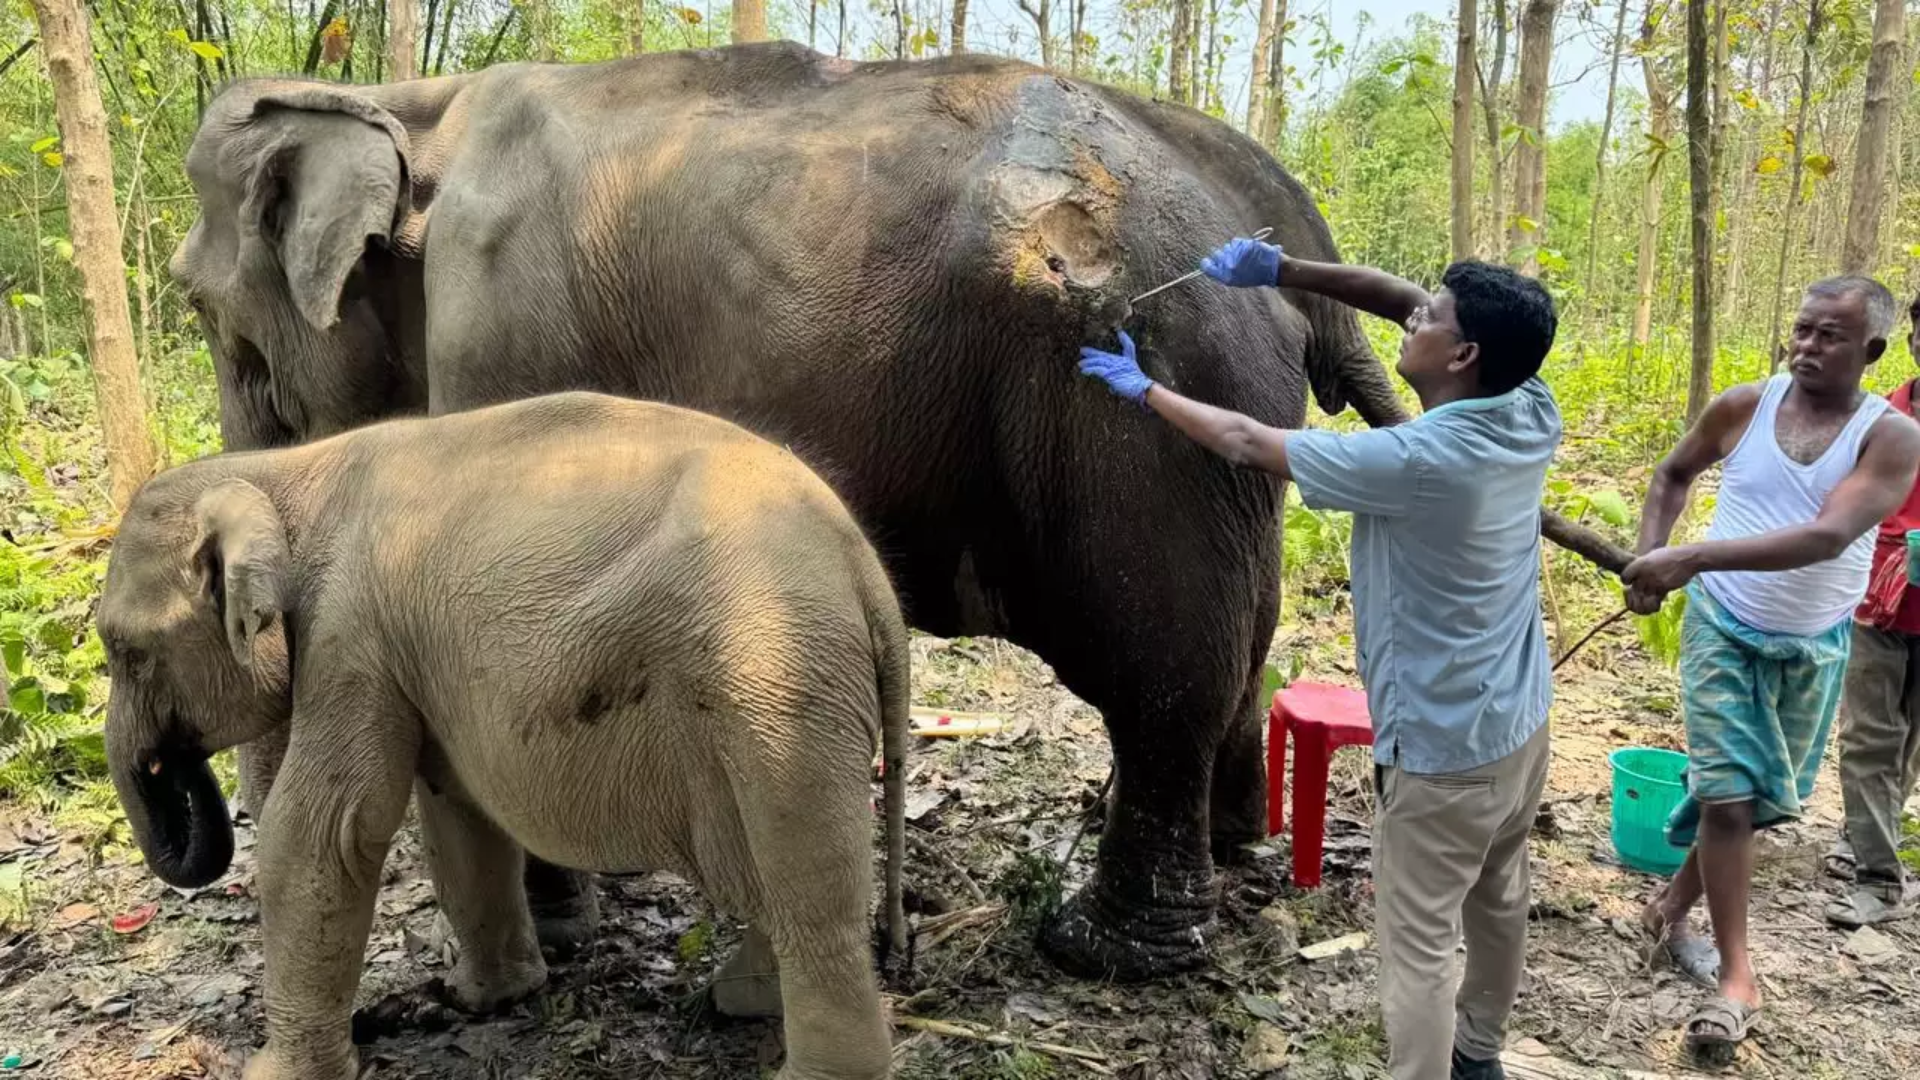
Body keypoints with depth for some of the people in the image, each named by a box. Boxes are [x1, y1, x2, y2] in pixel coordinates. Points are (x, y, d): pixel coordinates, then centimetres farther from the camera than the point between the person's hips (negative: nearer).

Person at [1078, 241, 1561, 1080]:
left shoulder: (1415, 461, -29)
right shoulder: (1530, 415, -7)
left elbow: (1246, 444, -17)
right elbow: (1402, 298, 1)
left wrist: (1143, 388, -3)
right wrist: (1285, 271, -6)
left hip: (1445, 750, -9)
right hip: (1520, 724, 9)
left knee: (1416, 948, 6)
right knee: (1497, 903, 26)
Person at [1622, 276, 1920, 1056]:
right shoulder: (1743, 407, -9)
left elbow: (1828, 538, -31)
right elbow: (1673, 475, 10)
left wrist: (1693, 556, -39)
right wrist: (1649, 558, -4)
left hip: (1812, 648, 1)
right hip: (1724, 628, -1)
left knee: (1767, 800, 14)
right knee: (1727, 794, -5)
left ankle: (1674, 905, 36)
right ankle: (1736, 976, 4)